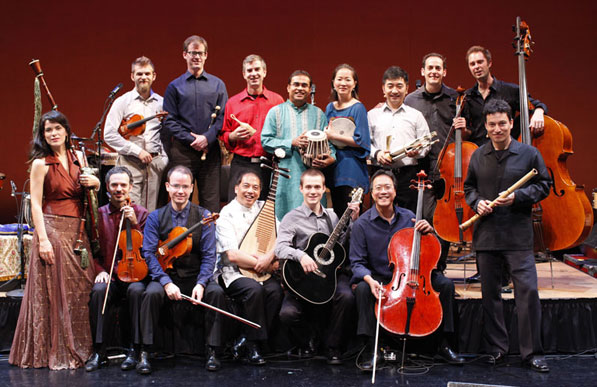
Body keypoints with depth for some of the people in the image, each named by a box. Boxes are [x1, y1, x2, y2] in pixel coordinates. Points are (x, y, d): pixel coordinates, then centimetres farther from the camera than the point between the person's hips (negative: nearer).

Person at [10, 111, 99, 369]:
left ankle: (78, 348, 16)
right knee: (55, 291, -2)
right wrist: (43, 239, -16)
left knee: (80, 289, 5)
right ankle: (55, 352, 9)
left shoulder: (78, 157, 12)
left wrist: (95, 182, 0)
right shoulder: (41, 164, -3)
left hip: (77, 232, 5)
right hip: (53, 229, -5)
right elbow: (36, 204, -8)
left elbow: (89, 192, 24)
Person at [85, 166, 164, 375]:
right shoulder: (99, 214, 9)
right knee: (98, 291, -32)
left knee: (136, 291, -34)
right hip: (109, 275, 1)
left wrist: (135, 224, -10)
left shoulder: (141, 213, 7)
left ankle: (138, 351, -25)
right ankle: (99, 351, -20)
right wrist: (100, 270, -7)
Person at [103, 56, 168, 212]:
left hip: (155, 162, 3)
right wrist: (137, 151, -10)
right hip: (130, 162, -3)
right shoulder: (122, 102, 2)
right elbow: (109, 135, -4)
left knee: (152, 209, 3)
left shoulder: (161, 103, 11)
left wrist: (164, 159, 4)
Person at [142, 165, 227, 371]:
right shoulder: (155, 217, 3)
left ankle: (212, 351, -19)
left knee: (216, 292, -29)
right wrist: (166, 282, -22)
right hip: (167, 276, 0)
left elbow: (209, 255, -4)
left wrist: (201, 283, -21)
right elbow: (149, 253, -7)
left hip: (196, 276, 0)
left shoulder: (203, 216, 1)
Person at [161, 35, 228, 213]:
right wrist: (190, 139, -9)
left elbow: (223, 116, 4)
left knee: (211, 199, 0)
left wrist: (207, 137, -11)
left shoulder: (217, 84, 11)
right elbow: (169, 120, 2)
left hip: (210, 149, 1)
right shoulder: (174, 86, 9)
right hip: (182, 151, 0)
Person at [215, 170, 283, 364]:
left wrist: (270, 255, -14)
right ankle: (253, 343, -15)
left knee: (275, 289, -26)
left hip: (263, 273, 4)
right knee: (254, 288, -33)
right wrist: (261, 264, -11)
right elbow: (232, 255, -13)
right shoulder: (227, 214, -3)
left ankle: (248, 341, -13)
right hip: (233, 273, -4)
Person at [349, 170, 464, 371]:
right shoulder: (362, 224, -7)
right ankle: (372, 350, -24)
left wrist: (429, 231, -13)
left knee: (445, 284, -17)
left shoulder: (409, 217, 2)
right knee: (362, 289, -35)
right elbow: (357, 263, -9)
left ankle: (444, 346, -4)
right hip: (378, 278, -3)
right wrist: (369, 279, -30)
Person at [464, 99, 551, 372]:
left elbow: (543, 186, 4)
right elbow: (469, 187, 20)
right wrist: (477, 202, -1)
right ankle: (497, 348, 22)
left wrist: (517, 196, -12)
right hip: (486, 235, 3)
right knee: (490, 293, 9)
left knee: (527, 290, -7)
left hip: (518, 236, -3)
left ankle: (532, 352, 5)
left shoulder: (529, 153, 1)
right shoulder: (478, 157, 10)